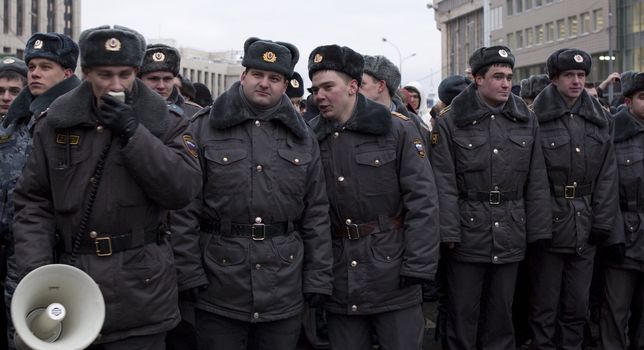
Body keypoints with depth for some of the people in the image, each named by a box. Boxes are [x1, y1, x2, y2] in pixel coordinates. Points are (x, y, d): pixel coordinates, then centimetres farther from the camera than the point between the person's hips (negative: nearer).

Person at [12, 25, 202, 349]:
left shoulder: (164, 124, 0)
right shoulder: (55, 124, 4)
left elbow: (184, 189, -12)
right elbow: (34, 202, 5)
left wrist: (132, 133, -17)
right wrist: (35, 269, -7)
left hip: (140, 289, -2)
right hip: (70, 287, 2)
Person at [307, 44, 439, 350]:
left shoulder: (397, 129, -6)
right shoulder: (311, 138, 4)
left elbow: (422, 201, -8)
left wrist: (418, 266, -13)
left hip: (393, 272, -3)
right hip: (339, 279, 3)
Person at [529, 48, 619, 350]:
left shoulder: (600, 119, 8)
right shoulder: (537, 119, -6)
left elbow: (607, 175, 7)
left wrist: (602, 222, 2)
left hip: (586, 227, 4)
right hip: (550, 224, -4)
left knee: (578, 305, 13)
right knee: (545, 306, 6)